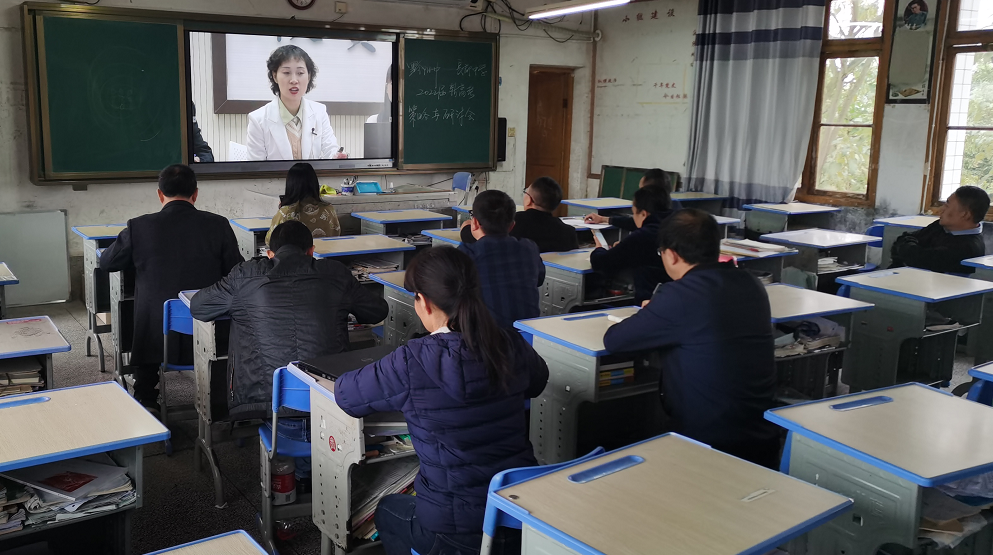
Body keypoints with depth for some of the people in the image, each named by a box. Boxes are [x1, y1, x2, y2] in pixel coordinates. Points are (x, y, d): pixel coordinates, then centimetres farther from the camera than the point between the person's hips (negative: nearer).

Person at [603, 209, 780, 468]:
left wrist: (646, 318, 9)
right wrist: (658, 313, 20)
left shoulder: (680, 295, -20)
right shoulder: (751, 285, 2)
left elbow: (613, 341, -11)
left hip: (707, 443, -7)